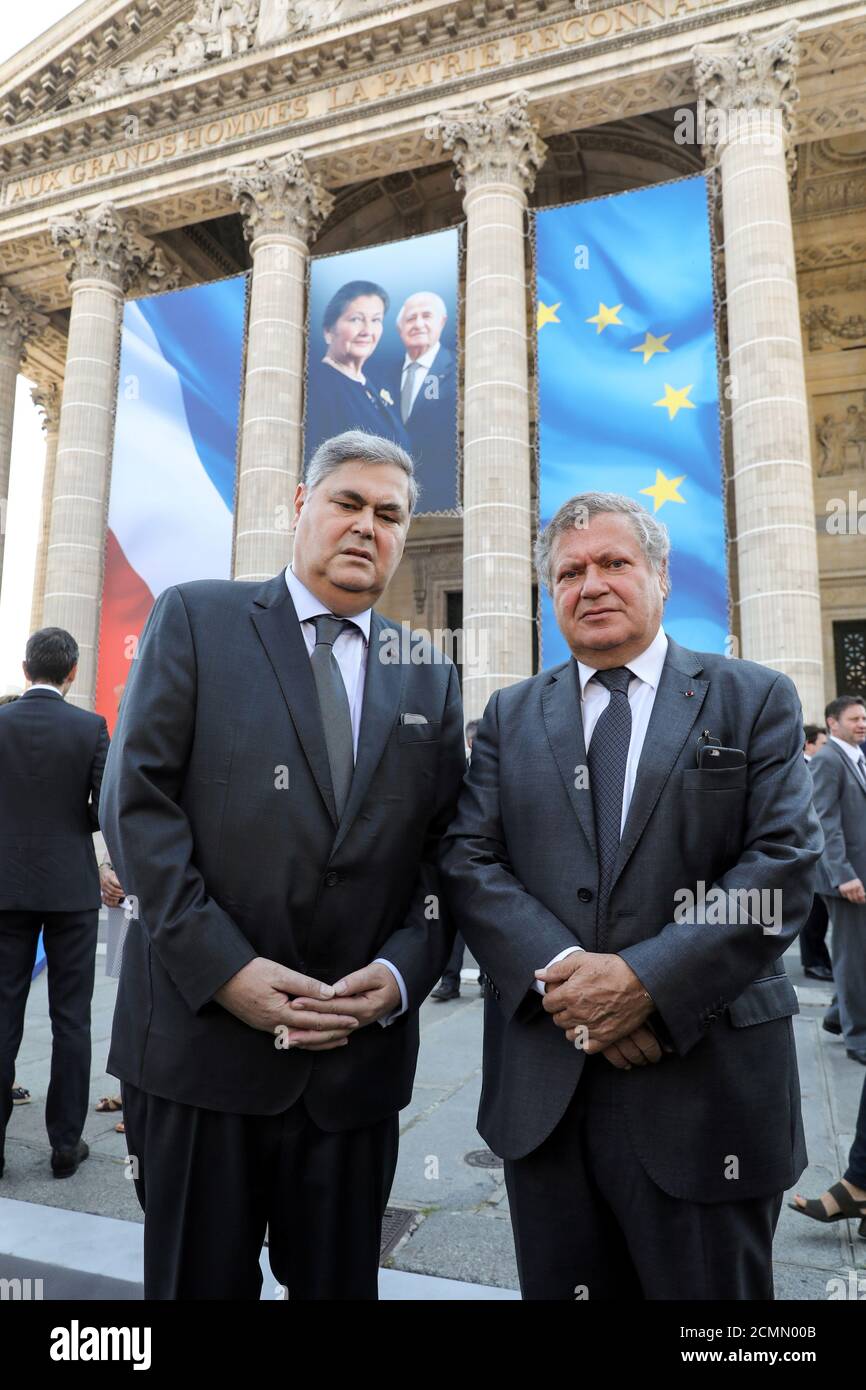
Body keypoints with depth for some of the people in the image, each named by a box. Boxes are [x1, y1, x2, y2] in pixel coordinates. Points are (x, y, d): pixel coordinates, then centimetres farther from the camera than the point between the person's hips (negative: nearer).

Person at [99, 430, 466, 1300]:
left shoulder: (429, 676, 9)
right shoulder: (195, 618, 1)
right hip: (200, 1036, -2)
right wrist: (223, 967, -14)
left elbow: (444, 852, 7)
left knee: (339, 1282, 18)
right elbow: (137, 801, -8)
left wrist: (402, 971, -8)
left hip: (360, 1056, 3)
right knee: (200, 1282, 15)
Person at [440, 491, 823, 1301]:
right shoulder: (510, 716, 7)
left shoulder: (756, 701, 1)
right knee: (558, 1288, 18)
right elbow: (468, 861, -1)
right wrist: (560, 972, -16)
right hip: (542, 1086, 2)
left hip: (706, 1085, -1)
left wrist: (647, 978, -18)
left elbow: (785, 864, -9)